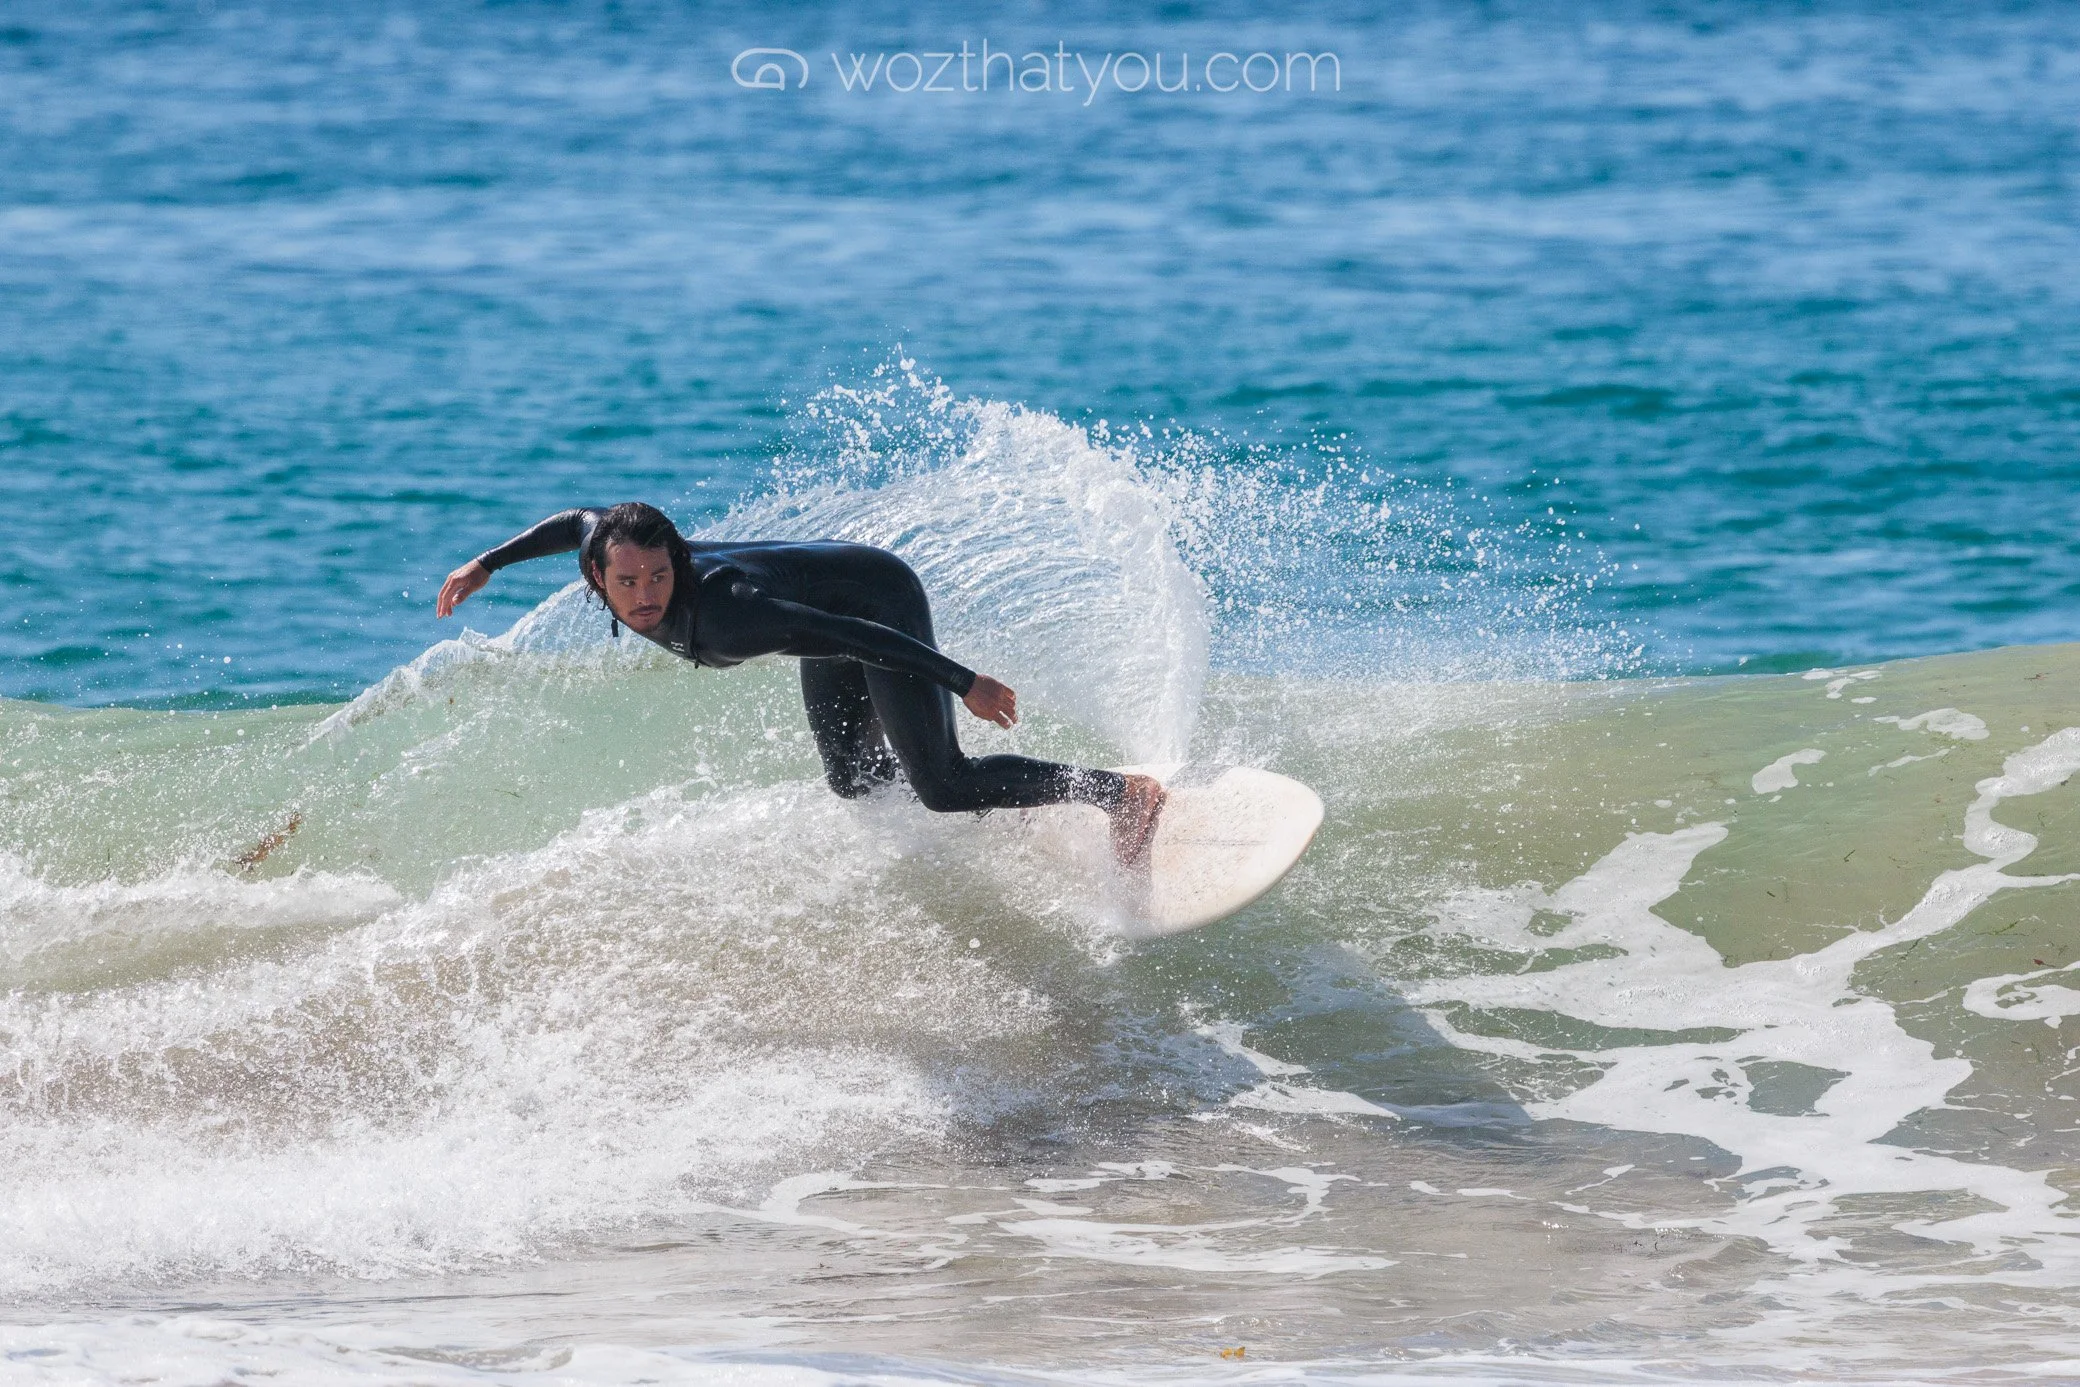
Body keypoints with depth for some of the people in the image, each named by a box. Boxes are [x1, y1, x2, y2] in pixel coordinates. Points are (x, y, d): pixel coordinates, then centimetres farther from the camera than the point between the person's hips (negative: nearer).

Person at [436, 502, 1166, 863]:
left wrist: (966, 684, -35)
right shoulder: (604, 554, -21)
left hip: (880, 597, -8)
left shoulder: (721, 618, -41)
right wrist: (487, 564, 8)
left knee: (942, 784, -17)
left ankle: (1122, 791, -9)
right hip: (829, 594, 8)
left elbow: (855, 638, -37)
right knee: (854, 783, 17)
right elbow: (575, 520, 5)